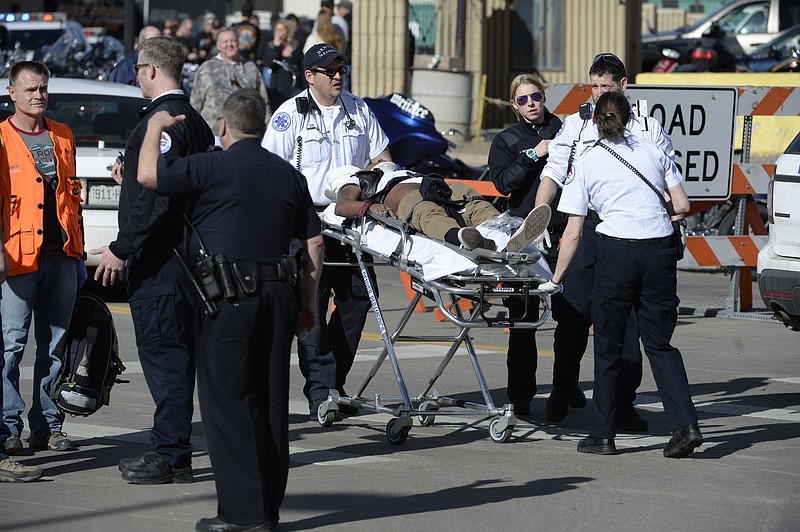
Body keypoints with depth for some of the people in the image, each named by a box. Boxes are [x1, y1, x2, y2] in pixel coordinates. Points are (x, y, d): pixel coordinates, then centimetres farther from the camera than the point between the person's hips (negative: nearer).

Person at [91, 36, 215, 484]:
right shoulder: (195, 121, 13)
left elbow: (156, 197, -24)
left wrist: (122, 249, -20)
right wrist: (133, 173, 27)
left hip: (157, 258, -10)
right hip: (181, 253, 10)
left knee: (162, 352, -7)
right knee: (175, 353, 13)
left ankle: (171, 456, -5)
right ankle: (174, 451, 19)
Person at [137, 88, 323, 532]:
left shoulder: (214, 167, -7)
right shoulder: (288, 175, 12)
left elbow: (148, 174, -7)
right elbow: (313, 243, 13)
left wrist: (156, 127, 9)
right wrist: (308, 301, 19)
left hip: (229, 297, -6)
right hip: (278, 295, 6)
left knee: (228, 402, -2)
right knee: (270, 402, 10)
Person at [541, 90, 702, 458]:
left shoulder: (586, 163, 6)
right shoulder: (654, 152, 11)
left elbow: (573, 234, 4)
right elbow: (682, 206, 8)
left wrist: (555, 279, 12)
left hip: (616, 252, -3)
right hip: (660, 250, 3)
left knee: (608, 346, 9)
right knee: (659, 343, 11)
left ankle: (602, 435, 11)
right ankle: (685, 424, -4)